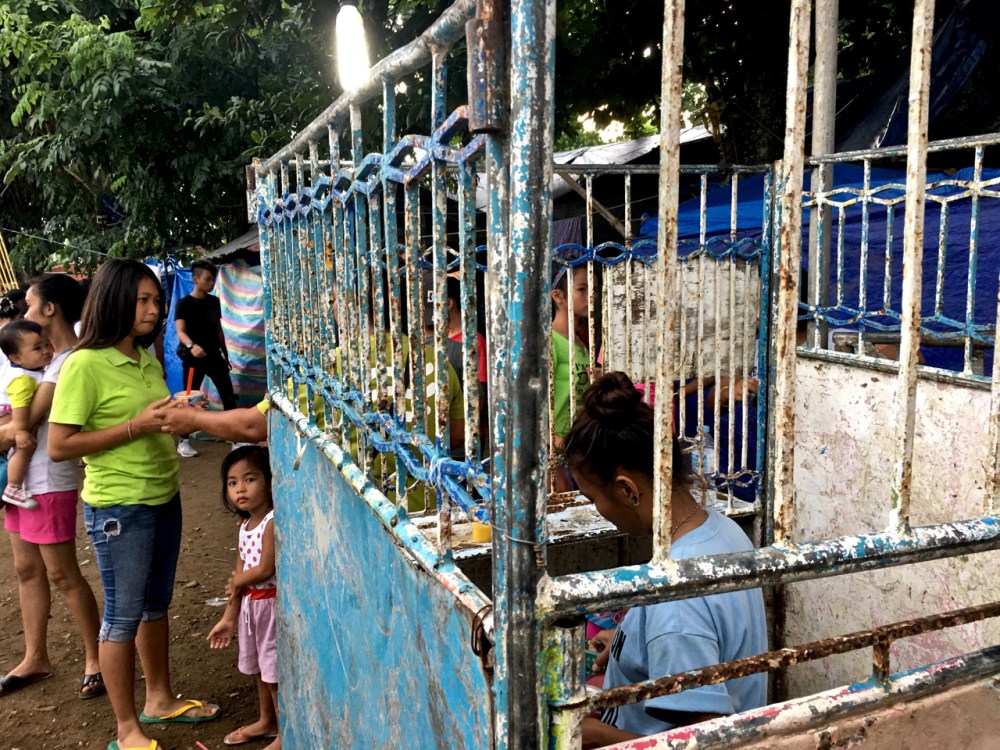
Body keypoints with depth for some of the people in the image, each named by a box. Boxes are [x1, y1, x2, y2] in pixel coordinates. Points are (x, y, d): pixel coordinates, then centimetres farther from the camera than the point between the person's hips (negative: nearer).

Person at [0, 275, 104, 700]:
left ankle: (95, 658, 15)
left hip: (49, 483, -9)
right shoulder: (47, 355, 10)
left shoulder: (70, 362, -19)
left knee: (62, 575, 1)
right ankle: (35, 658, 29)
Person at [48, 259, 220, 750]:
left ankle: (159, 699, 35)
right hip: (118, 508, -7)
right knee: (123, 615, 5)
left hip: (164, 498, 7)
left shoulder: (148, 359, 8)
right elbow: (59, 446, -18)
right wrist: (136, 426, -22)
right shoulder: (85, 364, -15)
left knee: (156, 603, 19)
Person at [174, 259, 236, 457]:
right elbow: (180, 331, -21)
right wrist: (191, 346, -41)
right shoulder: (184, 303, -10)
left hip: (214, 355, 5)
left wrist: (225, 354, 17)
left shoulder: (214, 301, 8)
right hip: (193, 357, -5)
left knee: (229, 396, 4)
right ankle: (184, 441, 9)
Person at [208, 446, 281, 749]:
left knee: (275, 671, 4)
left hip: (273, 605, -8)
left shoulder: (273, 522, -22)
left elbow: (265, 570, -26)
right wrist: (229, 616, 7)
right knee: (260, 668, 23)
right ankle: (266, 722, 42)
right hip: (250, 605, 9)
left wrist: (237, 582, -7)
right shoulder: (246, 525, 4)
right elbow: (238, 573, 7)